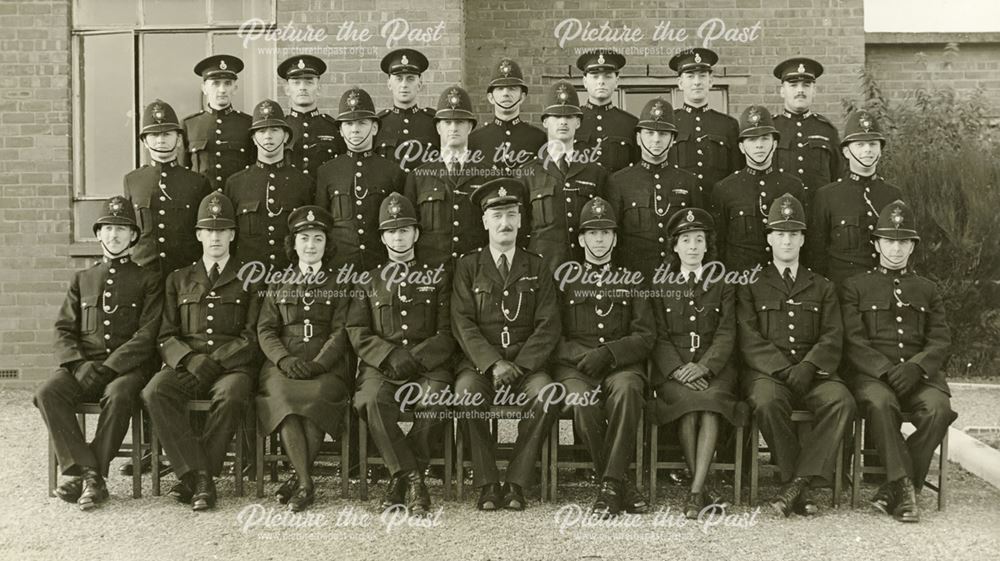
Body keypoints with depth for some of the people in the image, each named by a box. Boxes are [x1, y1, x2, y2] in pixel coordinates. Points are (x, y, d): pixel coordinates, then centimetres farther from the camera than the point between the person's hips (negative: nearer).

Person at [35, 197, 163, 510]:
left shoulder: (148, 279, 9)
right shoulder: (82, 279, 20)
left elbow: (147, 335, -3)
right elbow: (64, 330, 13)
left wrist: (107, 367, -15)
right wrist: (79, 364, -8)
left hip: (129, 365, -3)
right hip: (84, 364, 3)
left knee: (118, 396, -36)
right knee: (48, 393, -26)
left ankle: (91, 475, -23)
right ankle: (83, 470, -24)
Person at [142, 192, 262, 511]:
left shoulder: (249, 280, 15)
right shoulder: (179, 279, 21)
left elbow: (253, 337, 4)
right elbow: (166, 336, 13)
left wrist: (216, 360, -11)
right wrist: (190, 358, -9)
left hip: (233, 366, -2)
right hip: (186, 365, 2)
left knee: (231, 397, -37)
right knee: (154, 392, -30)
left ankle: (192, 478, -23)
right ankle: (199, 475, -28)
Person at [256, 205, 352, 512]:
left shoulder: (339, 285, 15)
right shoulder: (279, 285, 21)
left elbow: (341, 332, 4)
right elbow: (265, 330, 10)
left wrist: (317, 364, -14)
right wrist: (284, 359, -11)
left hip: (326, 365, -1)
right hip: (284, 363, 1)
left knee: (319, 395, -35)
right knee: (281, 394, -33)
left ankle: (298, 476, -21)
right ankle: (306, 483, -31)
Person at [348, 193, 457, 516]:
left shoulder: (438, 278, 16)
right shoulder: (369, 281, 18)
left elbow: (448, 333, 7)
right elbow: (357, 332, 8)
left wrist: (415, 357, -10)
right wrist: (391, 356, -10)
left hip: (428, 364, 0)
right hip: (381, 365, 1)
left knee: (436, 400, -34)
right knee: (373, 399, -34)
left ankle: (401, 478, -17)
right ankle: (413, 480, -26)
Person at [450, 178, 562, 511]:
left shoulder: (537, 269, 13)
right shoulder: (468, 267, 10)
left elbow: (548, 326, 3)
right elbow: (463, 324, -1)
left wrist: (519, 365, -12)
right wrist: (493, 363, -16)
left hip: (526, 362, 1)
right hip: (480, 361, 0)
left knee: (547, 394, -30)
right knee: (467, 393, -32)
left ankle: (517, 483, -19)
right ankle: (487, 484, -20)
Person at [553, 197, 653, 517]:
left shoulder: (630, 281, 18)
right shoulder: (564, 277, 17)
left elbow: (645, 336, 7)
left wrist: (608, 352, -10)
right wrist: (582, 355, -9)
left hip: (622, 364, 0)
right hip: (573, 364, 0)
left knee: (626, 389, -36)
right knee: (583, 400, -34)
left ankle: (610, 485, -31)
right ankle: (622, 484, -21)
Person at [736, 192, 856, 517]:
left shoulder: (822, 288, 20)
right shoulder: (751, 287, 14)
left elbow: (833, 337, 7)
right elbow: (749, 340, 1)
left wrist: (807, 366, -13)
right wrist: (783, 369, -15)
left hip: (813, 371, 2)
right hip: (766, 371, -2)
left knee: (841, 402, -30)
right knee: (768, 402, -36)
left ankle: (799, 482, -30)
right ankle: (800, 488, -24)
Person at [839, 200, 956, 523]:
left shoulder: (927, 290, 22)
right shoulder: (854, 287, 12)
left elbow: (941, 340, 10)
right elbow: (853, 341, 1)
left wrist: (916, 366, -12)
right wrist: (886, 371, -15)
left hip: (919, 374, 2)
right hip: (871, 375, -2)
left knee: (938, 408, -30)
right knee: (881, 402, -36)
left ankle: (893, 490, -19)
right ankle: (904, 487, -29)